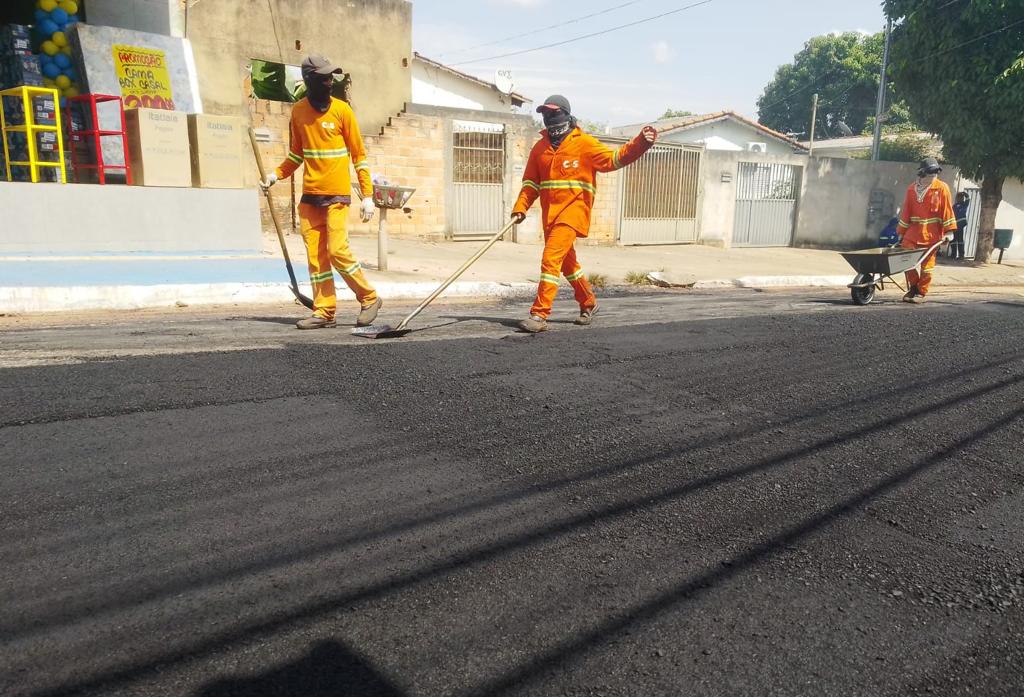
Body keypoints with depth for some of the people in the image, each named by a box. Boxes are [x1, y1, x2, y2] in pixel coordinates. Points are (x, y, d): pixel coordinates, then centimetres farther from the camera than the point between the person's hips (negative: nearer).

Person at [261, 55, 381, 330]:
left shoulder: (342, 109, -2)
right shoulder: (298, 111, 9)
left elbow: (359, 154, -1)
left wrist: (367, 195, -6)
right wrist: (277, 174, 6)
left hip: (337, 195, -4)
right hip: (309, 195, 4)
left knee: (337, 249, -13)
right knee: (315, 254, 2)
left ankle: (369, 298, 5)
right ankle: (324, 311, 9)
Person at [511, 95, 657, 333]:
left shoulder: (584, 143, -3)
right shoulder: (540, 147, 12)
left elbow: (614, 159, -9)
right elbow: (531, 182, 12)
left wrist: (641, 143, -23)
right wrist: (520, 207, 0)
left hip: (573, 210, -6)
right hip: (550, 214, 7)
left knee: (551, 259, -17)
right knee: (567, 263, 18)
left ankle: (539, 315, -15)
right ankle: (589, 303, 39)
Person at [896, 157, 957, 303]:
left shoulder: (941, 188, -2)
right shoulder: (911, 189, 7)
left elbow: (947, 210, -5)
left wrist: (948, 231, -10)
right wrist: (902, 232, 13)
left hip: (931, 234, -3)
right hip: (913, 233, 3)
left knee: (927, 264, 2)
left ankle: (921, 293, 11)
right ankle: (913, 287, 18)